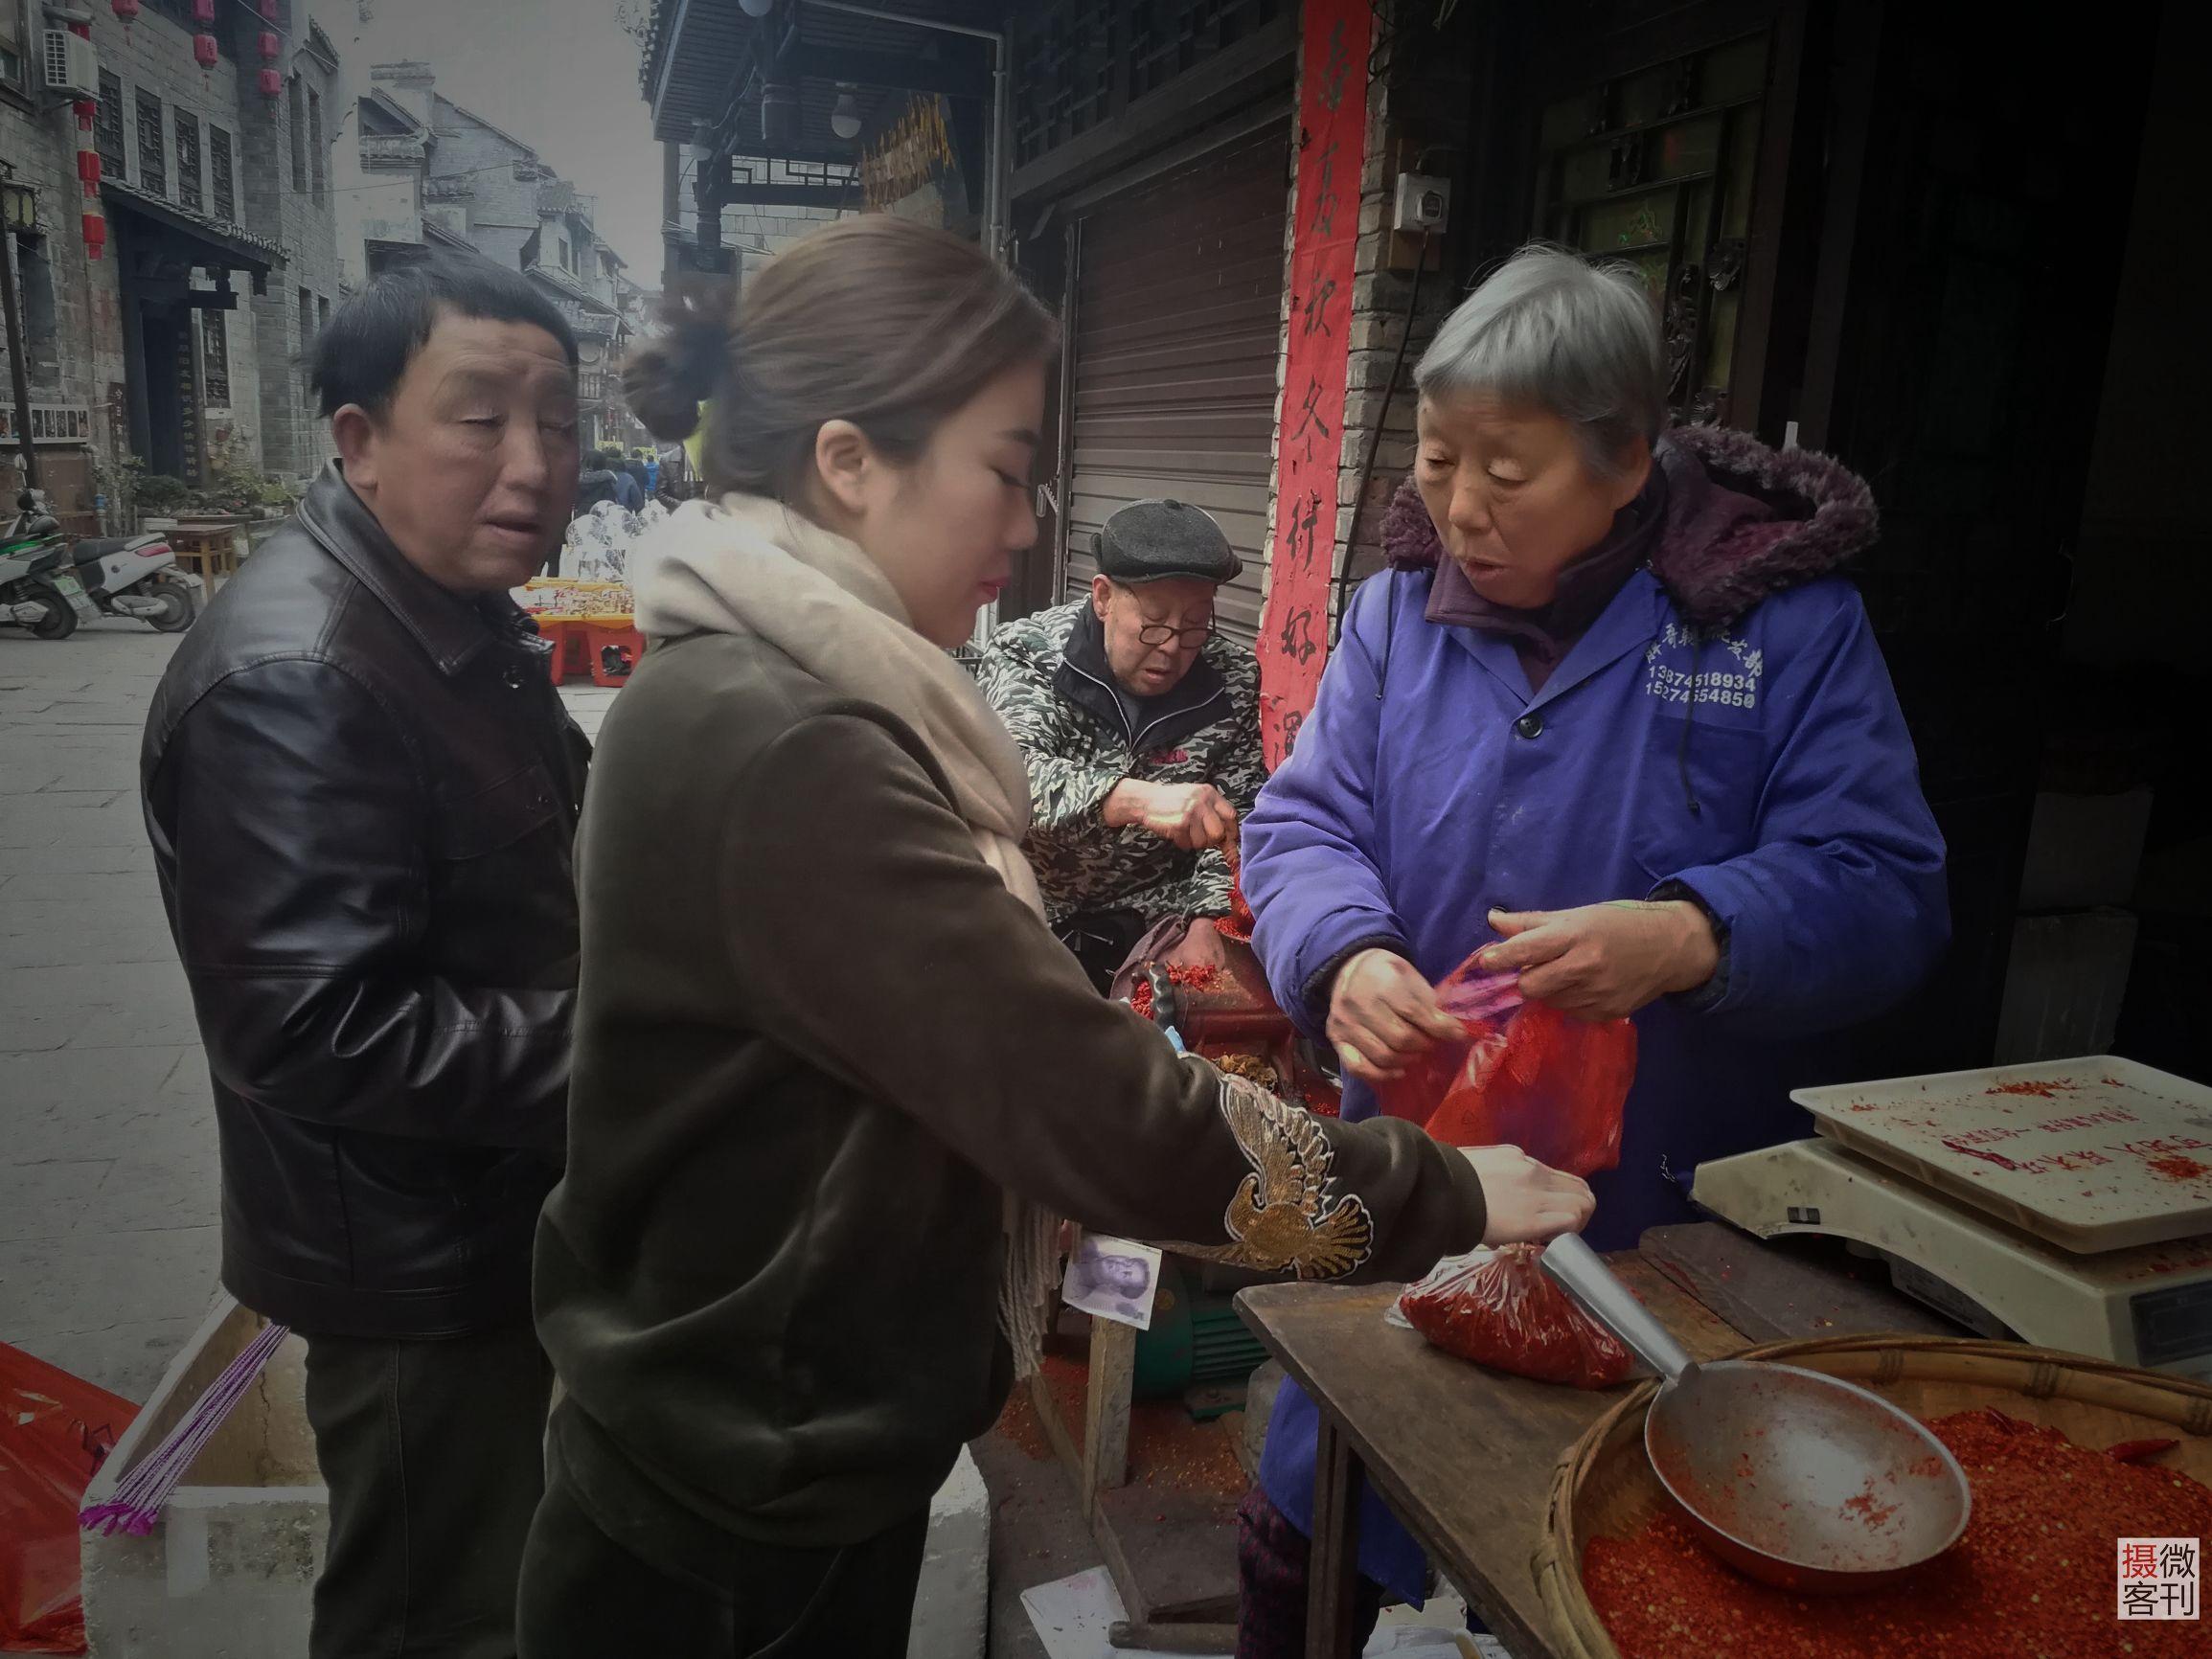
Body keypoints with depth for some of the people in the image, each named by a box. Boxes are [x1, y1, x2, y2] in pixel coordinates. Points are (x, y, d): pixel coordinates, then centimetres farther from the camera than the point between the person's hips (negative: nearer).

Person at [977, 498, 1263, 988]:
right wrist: (1136, 798, -46)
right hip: (1030, 908, -2)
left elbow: (1241, 818, -1)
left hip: (1155, 915, 3)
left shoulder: (1233, 680, -2)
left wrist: (1207, 923, -19)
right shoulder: (1024, 653, -12)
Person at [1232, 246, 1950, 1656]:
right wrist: (1345, 954, -24)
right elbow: (1304, 822, -3)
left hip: (1671, 1215, -2)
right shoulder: (1402, 609, -1)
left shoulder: (1789, 620, -11)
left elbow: (1885, 898, -14)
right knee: (1308, 1536, 19)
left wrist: (1692, 938, -33)